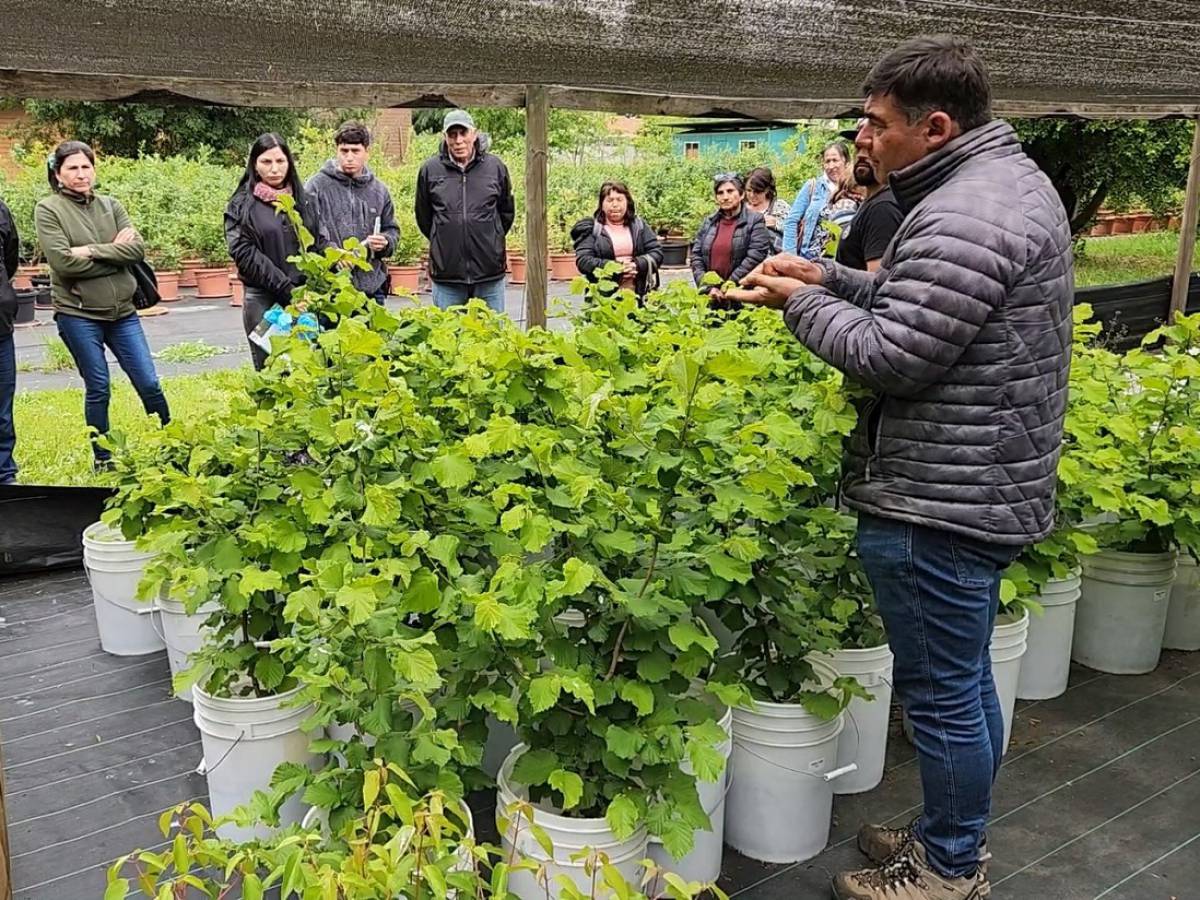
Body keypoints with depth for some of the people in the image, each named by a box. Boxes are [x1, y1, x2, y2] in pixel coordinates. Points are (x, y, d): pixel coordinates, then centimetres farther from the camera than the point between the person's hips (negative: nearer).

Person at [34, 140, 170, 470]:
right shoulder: (48, 209, -3)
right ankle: (103, 460, 17)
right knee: (98, 388, 3)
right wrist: (115, 252, -10)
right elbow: (63, 261, -16)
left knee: (149, 383, 3)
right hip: (77, 315, -3)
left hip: (122, 312, 3)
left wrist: (92, 251, -15)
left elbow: (138, 249, -5)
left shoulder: (110, 205, 8)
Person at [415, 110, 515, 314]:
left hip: (489, 273, 1)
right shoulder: (430, 169, 0)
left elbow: (507, 212, 16)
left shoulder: (495, 167, 2)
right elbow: (423, 217, 14)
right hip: (446, 274, 0)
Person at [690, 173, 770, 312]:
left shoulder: (755, 221, -1)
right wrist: (707, 287, -7)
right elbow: (696, 255, 7)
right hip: (711, 299, 4)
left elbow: (754, 257, -11)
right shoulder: (708, 222, 13)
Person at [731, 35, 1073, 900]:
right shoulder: (1014, 178, 12)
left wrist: (801, 303, -7)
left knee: (943, 692, 5)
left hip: (940, 502, -11)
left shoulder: (963, 218, -23)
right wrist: (829, 276, 9)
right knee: (967, 679, 21)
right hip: (994, 485, 11)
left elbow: (890, 356, -22)